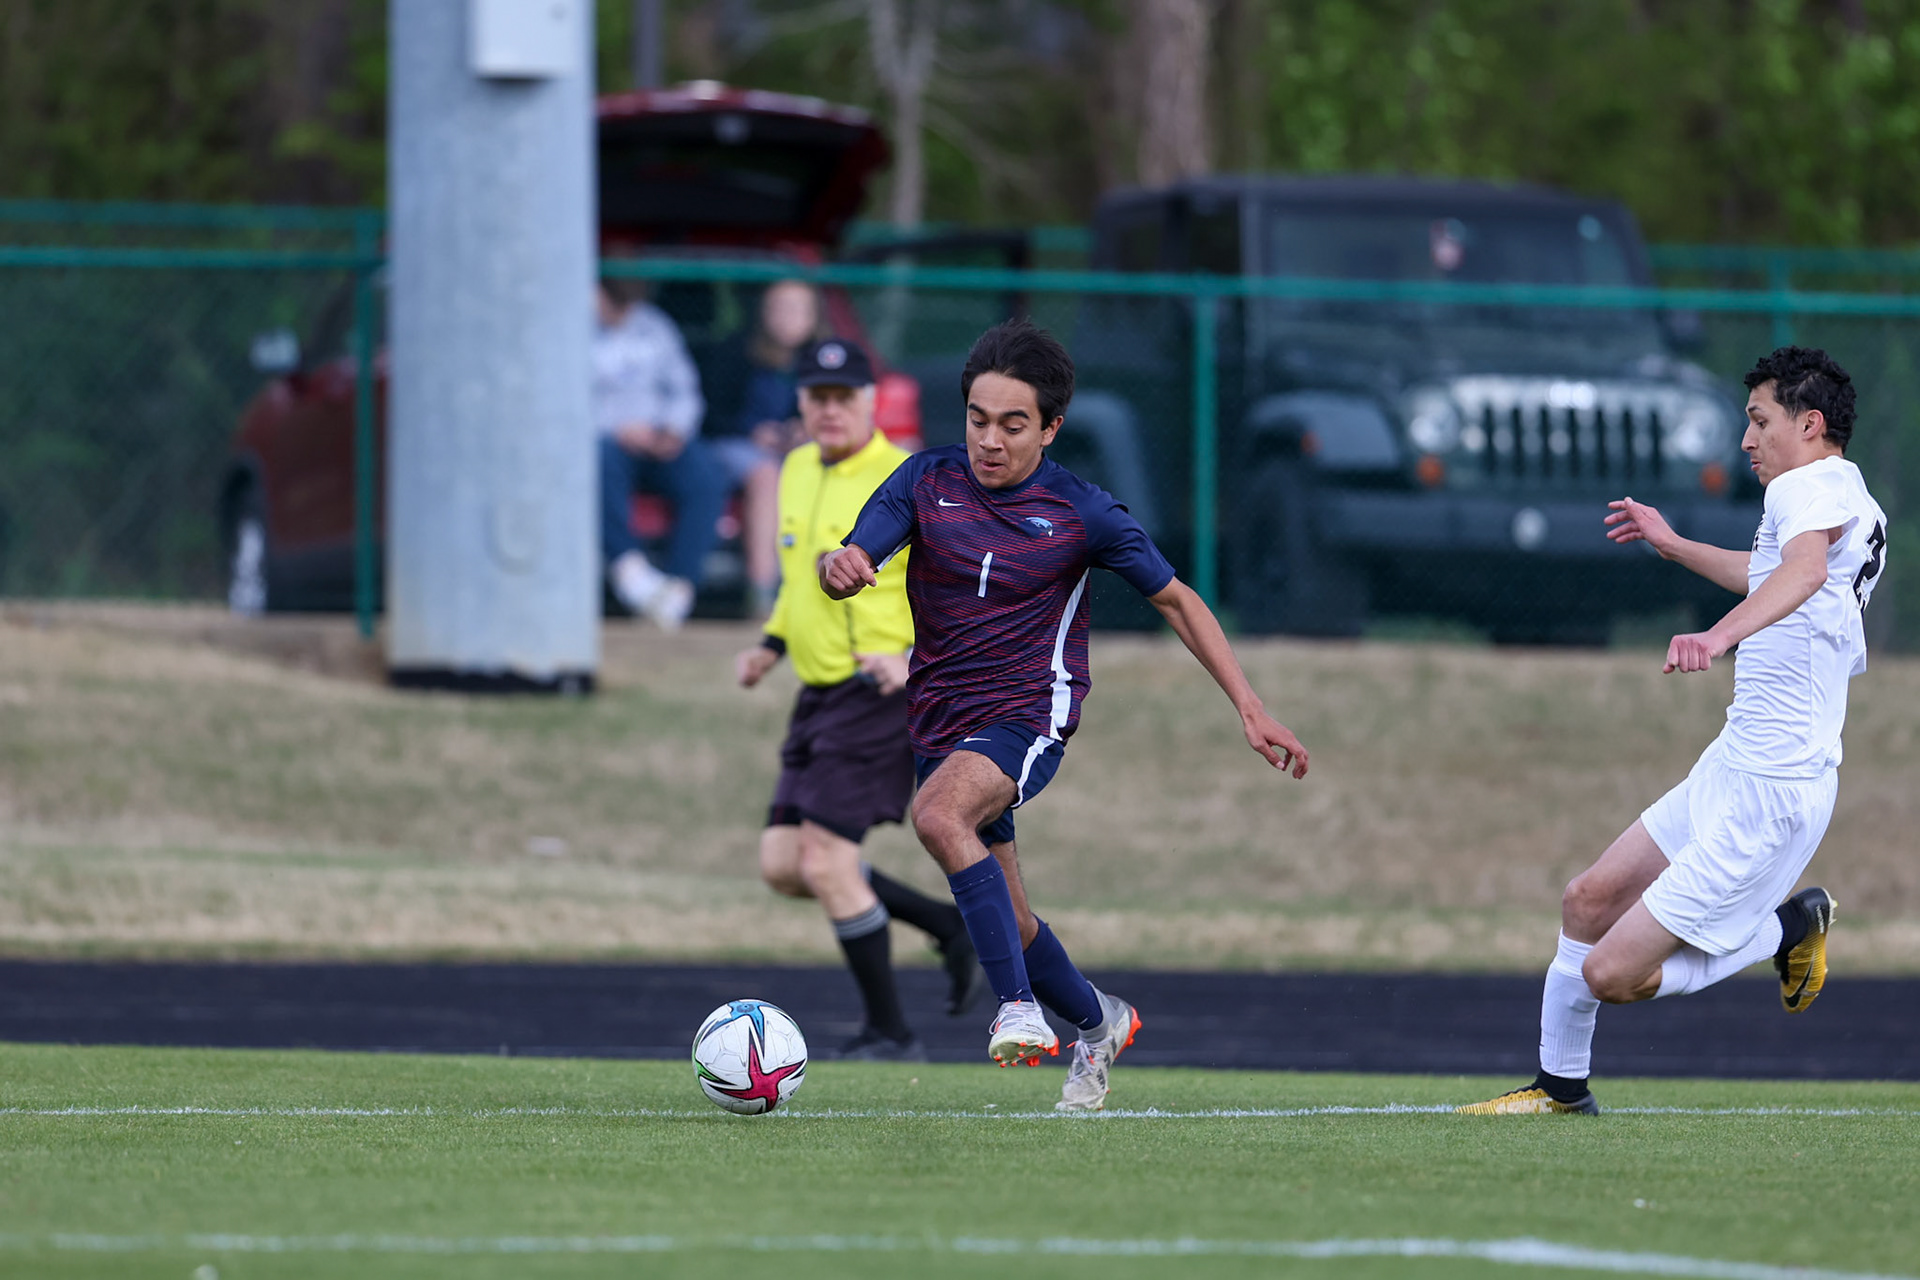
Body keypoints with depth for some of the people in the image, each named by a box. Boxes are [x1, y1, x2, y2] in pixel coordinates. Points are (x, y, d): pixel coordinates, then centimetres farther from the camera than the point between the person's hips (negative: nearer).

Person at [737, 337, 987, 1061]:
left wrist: (917, 657, -26)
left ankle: (890, 1033, 0)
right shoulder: (798, 472, 12)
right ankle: (954, 928, 19)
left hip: (882, 695, -9)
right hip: (820, 697, 9)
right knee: (783, 865, 4)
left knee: (825, 862, -13)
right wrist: (771, 644, 20)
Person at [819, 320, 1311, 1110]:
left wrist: (1250, 709, -2)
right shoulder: (927, 482, -2)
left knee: (937, 814, -34)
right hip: (941, 721, 5)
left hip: (1029, 717, -5)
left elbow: (1176, 601, 3)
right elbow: (853, 561, -11)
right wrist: (839, 567, -38)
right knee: (1003, 921, 11)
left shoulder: (1081, 515, -7)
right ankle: (1098, 1023, 38)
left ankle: (1019, 1007, -33)